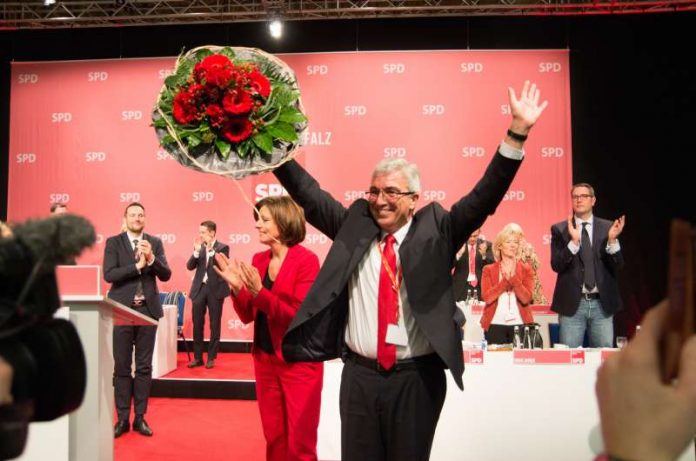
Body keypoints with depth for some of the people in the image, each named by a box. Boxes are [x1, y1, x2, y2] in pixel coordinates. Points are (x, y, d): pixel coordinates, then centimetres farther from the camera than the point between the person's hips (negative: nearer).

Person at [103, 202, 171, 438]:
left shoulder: (155, 242, 7)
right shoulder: (113, 242, 1)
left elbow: (166, 275, -1)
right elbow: (109, 275, -10)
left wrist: (151, 258, -17)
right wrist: (137, 266, -17)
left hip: (148, 309, 2)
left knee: (144, 366, 6)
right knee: (121, 366, 3)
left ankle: (140, 418, 14)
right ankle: (122, 418, 13)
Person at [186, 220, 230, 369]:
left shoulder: (222, 248, -3)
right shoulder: (199, 248, 8)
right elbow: (190, 266, 0)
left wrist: (211, 249, -20)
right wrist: (197, 250, -13)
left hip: (215, 290, -4)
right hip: (200, 289, 4)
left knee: (214, 325, 4)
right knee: (197, 324, 5)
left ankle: (211, 358, 12)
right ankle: (197, 357, 15)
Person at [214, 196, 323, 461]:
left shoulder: (306, 261, -13)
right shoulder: (259, 260, 5)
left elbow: (300, 317, -18)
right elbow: (248, 316, 7)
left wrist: (258, 292, -25)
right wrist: (237, 287, -11)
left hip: (298, 363, -6)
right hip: (265, 360, 6)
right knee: (273, 439, 16)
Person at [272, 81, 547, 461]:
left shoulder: (435, 231, -1)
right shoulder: (354, 227, 4)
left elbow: (484, 197, -8)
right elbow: (309, 194, 5)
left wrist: (517, 133, -17)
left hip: (416, 378, -2)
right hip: (359, 375, 2)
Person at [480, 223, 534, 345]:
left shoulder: (526, 269, 9)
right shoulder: (489, 269, 7)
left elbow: (526, 298, -5)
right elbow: (487, 297, -7)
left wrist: (513, 276, -15)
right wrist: (506, 279, -14)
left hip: (520, 325, 1)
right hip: (495, 325, -1)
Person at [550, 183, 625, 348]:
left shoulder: (608, 228, 6)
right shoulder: (559, 229, 2)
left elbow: (617, 265, 2)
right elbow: (556, 265, -7)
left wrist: (612, 240, -14)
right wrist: (573, 241, -20)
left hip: (602, 303, 1)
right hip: (572, 303, -1)